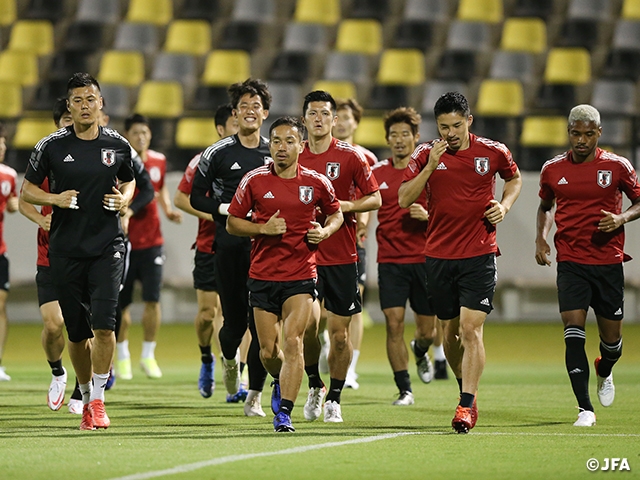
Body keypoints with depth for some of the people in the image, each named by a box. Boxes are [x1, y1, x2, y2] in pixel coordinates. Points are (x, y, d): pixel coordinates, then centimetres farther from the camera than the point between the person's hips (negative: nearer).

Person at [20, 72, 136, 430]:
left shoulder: (118, 145, 3)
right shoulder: (52, 146, -1)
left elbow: (129, 181, 20)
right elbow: (28, 189, 8)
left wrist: (124, 199, -1)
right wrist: (55, 199, -11)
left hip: (107, 246, 0)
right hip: (66, 250, 0)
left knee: (103, 324, -15)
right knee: (77, 332, 6)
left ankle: (98, 400, -7)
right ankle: (86, 396, 25)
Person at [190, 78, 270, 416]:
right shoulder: (217, 153, 3)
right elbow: (196, 197, 5)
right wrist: (225, 208, -11)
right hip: (229, 246, -1)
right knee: (234, 321, 1)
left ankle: (255, 395, -1)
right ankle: (229, 359, 38)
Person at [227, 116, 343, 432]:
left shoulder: (316, 183, 0)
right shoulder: (254, 181, -1)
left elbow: (335, 214, 18)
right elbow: (232, 223, 5)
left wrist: (325, 231, -4)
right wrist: (263, 228, -12)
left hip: (301, 276, -1)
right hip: (263, 276, 1)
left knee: (292, 342, -16)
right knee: (268, 351, 5)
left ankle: (284, 413, -12)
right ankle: (283, 383, 39)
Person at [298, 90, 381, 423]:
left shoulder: (350, 156, -1)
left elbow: (375, 198, 2)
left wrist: (346, 205, -13)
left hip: (342, 258, -1)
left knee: (339, 332, 0)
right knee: (307, 324, -10)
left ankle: (334, 399, 14)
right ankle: (314, 386, 13)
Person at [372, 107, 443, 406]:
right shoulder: (377, 174, 4)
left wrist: (427, 215, -16)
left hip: (424, 259, 0)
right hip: (390, 260, 0)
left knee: (428, 330, 6)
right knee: (394, 323, -11)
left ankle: (420, 352, 44)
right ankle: (404, 390, 0)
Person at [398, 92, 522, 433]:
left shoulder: (493, 152, -1)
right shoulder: (425, 154, 0)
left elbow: (515, 178, 20)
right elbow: (403, 199, -5)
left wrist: (504, 206, 1)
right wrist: (430, 166, -16)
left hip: (479, 254, -2)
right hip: (439, 255, 2)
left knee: (471, 326, -14)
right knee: (450, 331, 10)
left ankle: (467, 406, -16)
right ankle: (467, 389, 32)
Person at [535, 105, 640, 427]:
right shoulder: (553, 169, 4)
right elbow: (545, 206, 21)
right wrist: (541, 238, 5)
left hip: (609, 262, 0)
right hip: (570, 263, 0)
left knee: (611, 336, 8)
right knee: (573, 330, -15)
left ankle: (604, 373, 45)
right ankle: (585, 409, -14)